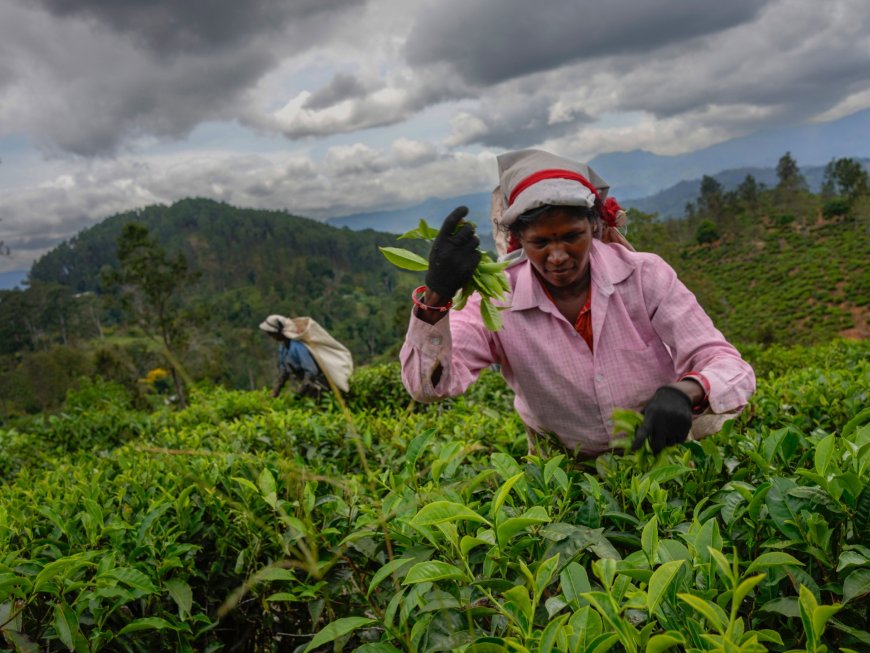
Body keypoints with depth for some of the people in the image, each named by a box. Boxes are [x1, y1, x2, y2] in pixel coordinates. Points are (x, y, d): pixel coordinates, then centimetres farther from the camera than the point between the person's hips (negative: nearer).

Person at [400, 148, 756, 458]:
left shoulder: (645, 276, -15)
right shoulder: (498, 301, -15)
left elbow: (729, 367, -16)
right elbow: (428, 384, -24)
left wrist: (684, 392, -40)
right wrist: (435, 297, -42)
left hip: (667, 453, 1)